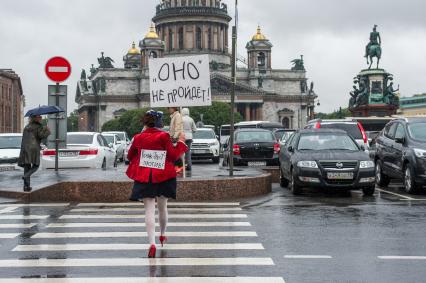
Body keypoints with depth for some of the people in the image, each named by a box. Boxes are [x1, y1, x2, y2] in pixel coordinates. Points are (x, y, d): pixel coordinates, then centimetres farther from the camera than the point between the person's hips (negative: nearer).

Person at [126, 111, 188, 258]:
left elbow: (130, 156, 12)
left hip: (144, 177, 0)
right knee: (162, 206, 19)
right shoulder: (163, 136, -8)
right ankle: (162, 235, 39)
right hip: (163, 176, 0)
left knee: (149, 209, -4)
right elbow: (173, 156, -7)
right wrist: (181, 142, 2)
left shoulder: (138, 138, -1)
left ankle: (152, 243, -17)